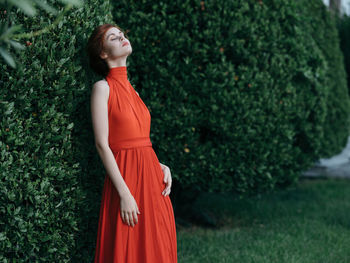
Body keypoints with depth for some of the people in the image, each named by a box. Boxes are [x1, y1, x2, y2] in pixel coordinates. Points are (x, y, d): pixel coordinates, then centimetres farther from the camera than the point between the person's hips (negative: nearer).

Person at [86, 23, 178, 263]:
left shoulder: (131, 90, 16)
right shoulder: (103, 87, -4)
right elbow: (102, 144, -11)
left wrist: (161, 166, 1)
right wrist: (124, 194, -17)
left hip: (152, 178, 7)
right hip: (126, 176, -7)